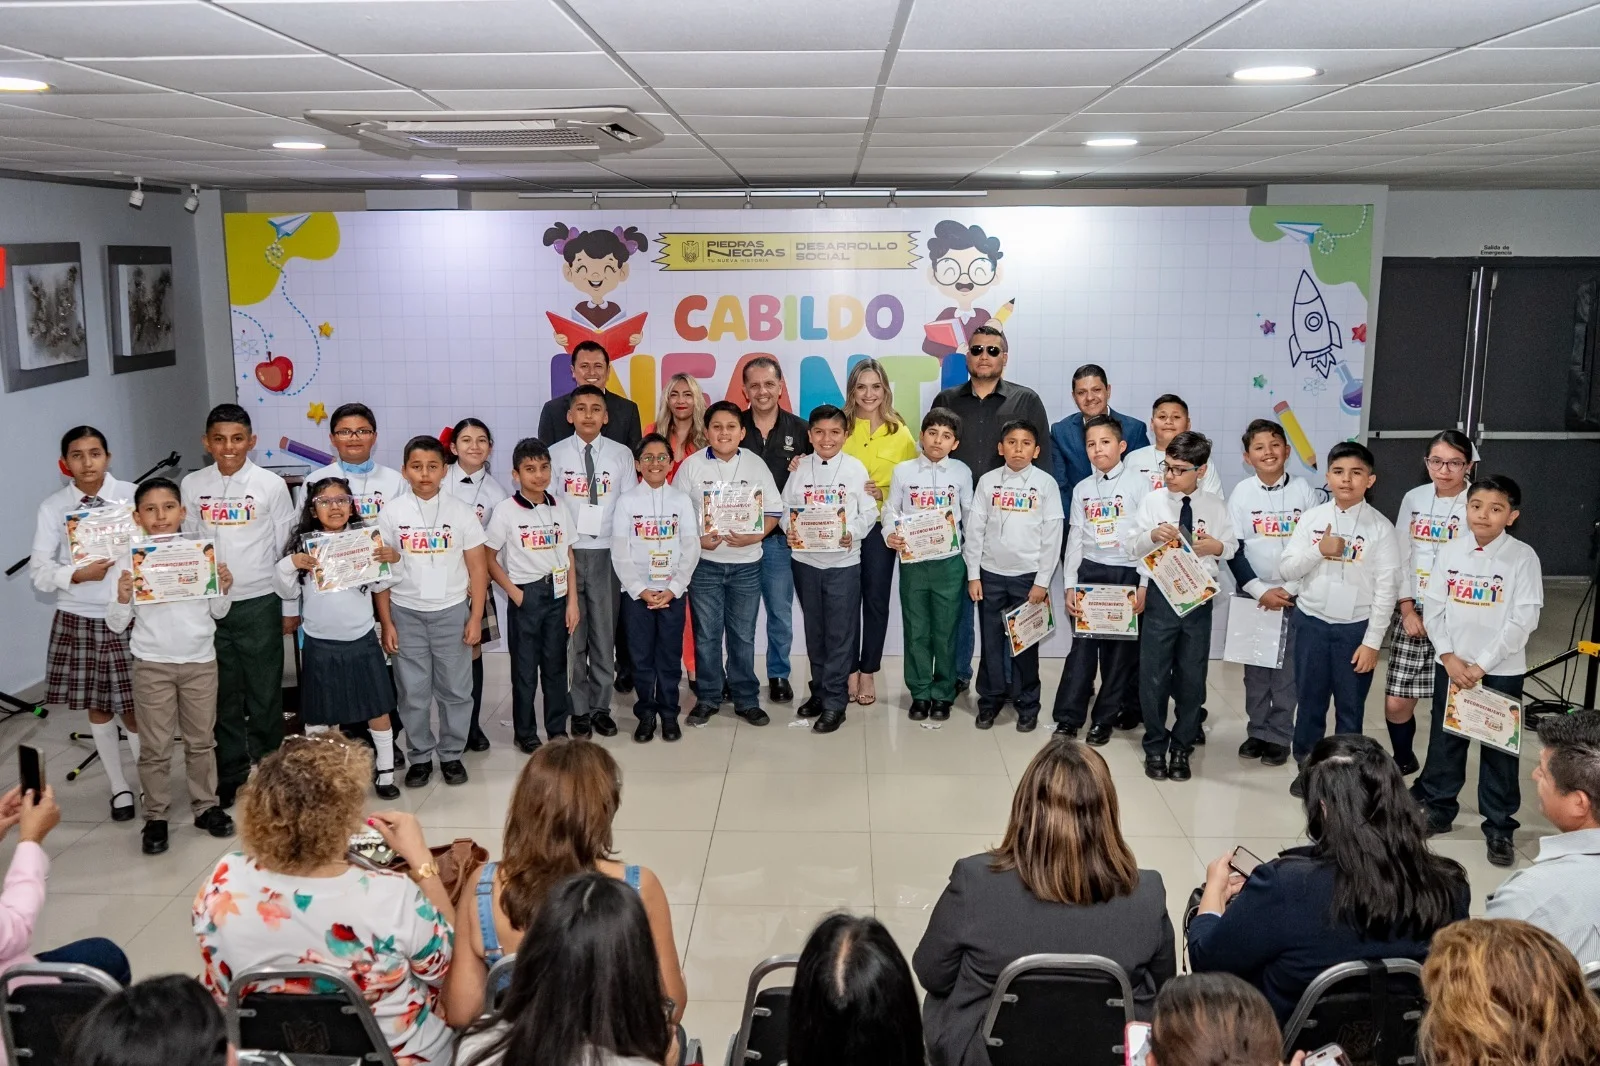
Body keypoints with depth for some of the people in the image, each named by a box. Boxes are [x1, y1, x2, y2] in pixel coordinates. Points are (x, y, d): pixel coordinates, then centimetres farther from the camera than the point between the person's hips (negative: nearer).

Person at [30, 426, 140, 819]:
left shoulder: (133, 495, -6)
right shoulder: (53, 507, -1)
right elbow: (39, 570, -1)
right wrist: (77, 575, -18)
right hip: (77, 619, 2)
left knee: (134, 709, 1)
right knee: (96, 708, 14)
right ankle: (119, 787, 31)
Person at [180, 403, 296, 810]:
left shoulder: (271, 485, -3)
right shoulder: (193, 485, 3)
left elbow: (286, 548, 1)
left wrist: (290, 606, 2)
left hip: (259, 602, -2)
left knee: (265, 691, 4)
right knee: (223, 693, 9)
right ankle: (231, 774, 21)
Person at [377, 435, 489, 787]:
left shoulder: (461, 512, -2)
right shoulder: (392, 513, -1)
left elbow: (477, 568, 1)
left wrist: (476, 618, -3)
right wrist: (386, 622, -1)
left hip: (452, 612, 0)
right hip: (406, 613, 0)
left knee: (455, 689, 7)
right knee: (413, 692, 7)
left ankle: (452, 754, 21)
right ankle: (419, 757, 21)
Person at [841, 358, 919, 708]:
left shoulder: (900, 433, 3)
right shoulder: (839, 427, 2)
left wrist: (882, 494, -13)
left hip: (881, 525, 0)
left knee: (876, 599, 6)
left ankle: (868, 672, 17)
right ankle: (850, 670, 15)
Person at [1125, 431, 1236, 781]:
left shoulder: (1215, 506, 1)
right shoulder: (1152, 501, -2)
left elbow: (1231, 547, 7)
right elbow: (1130, 546, -1)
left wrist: (1217, 546, -14)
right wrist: (1151, 536, -20)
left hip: (1198, 597, 1)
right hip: (1160, 595, -1)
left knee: (1192, 677, 9)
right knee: (1153, 676, 5)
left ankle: (1182, 747, 25)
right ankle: (1155, 747, 22)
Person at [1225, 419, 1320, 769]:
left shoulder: (1304, 491, -2)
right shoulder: (1241, 493, -2)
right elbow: (1233, 550, -3)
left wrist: (1289, 589, -10)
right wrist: (1259, 590, -11)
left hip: (1295, 595, -1)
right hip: (1253, 593, 1)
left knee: (1287, 668, 2)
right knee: (1255, 667, 7)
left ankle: (1280, 736, 12)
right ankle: (1257, 731, 18)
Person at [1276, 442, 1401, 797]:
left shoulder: (1380, 527, -6)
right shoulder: (1311, 518, 0)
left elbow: (1386, 588, -6)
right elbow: (1287, 569, -1)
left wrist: (1372, 641, -9)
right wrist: (1319, 551, -18)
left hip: (1356, 627, -2)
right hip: (1312, 622, 2)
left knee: (1350, 705, 8)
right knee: (1309, 699, 12)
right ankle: (1306, 766, 27)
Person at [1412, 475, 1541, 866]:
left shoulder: (1522, 557, -9)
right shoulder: (1450, 552, 1)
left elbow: (1524, 620, -12)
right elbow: (1433, 608, 2)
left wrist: (1482, 664, -14)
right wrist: (1449, 657, -9)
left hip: (1501, 670, -3)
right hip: (1451, 666, 3)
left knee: (1499, 749, 5)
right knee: (1444, 741, 12)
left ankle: (1500, 828, 16)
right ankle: (1437, 809, 28)